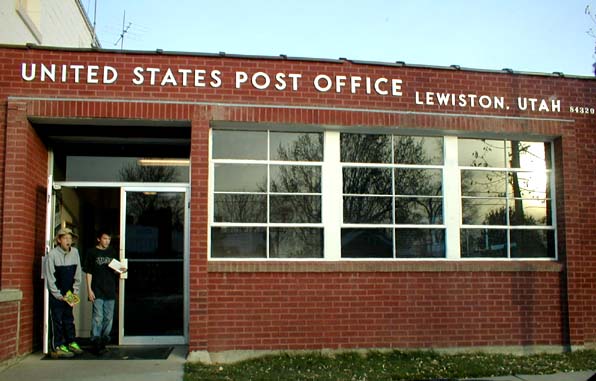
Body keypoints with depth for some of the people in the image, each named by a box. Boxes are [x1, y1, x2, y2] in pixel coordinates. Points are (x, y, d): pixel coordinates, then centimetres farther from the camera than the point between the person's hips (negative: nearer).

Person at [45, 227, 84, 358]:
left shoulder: (75, 252, 0)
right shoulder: (52, 254, -12)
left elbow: (77, 275, 7)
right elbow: (50, 278, -10)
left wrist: (75, 293, 2)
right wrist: (60, 296, -10)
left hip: (69, 293, 4)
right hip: (56, 293, -4)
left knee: (69, 319, 9)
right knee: (57, 320, -4)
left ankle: (71, 342, 18)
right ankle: (57, 347, 1)